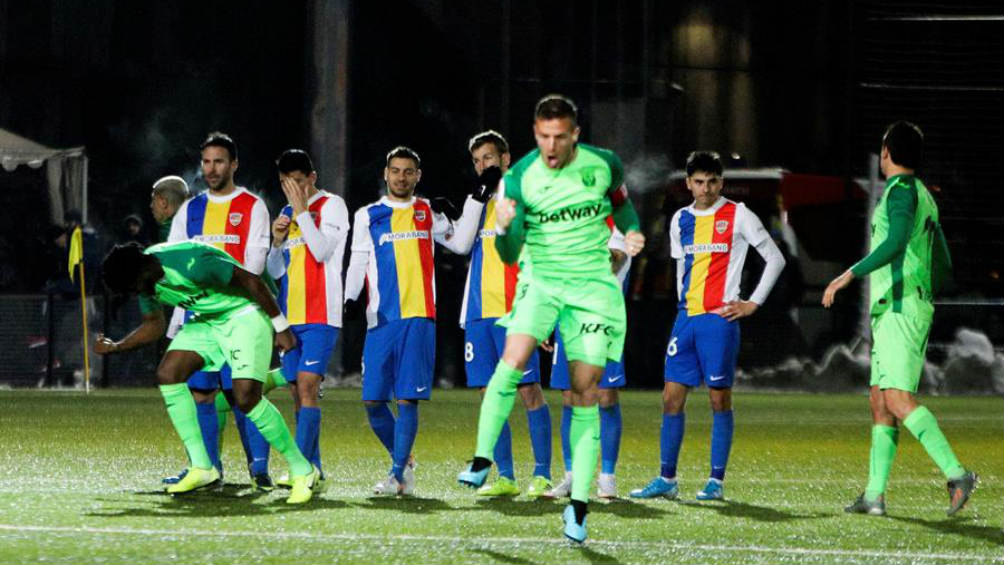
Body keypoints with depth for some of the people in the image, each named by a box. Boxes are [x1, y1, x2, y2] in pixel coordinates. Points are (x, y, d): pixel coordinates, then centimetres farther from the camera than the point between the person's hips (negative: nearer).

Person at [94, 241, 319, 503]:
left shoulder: (190, 265, -32)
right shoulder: (144, 277, -5)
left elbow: (252, 281, -24)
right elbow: (153, 325, 11)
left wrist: (281, 327, -17)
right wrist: (116, 347, -4)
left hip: (245, 312, -8)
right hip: (208, 320, 8)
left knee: (246, 397, -20)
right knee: (168, 374, -9)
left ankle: (303, 471, -5)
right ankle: (201, 467, -3)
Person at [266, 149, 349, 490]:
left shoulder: (331, 205, -2)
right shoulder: (286, 214, 18)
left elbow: (322, 250, -16)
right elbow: (275, 271, 18)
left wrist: (301, 210, -14)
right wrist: (277, 241, -1)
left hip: (320, 316, -7)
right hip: (290, 317, 7)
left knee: (307, 384, -17)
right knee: (298, 391, 6)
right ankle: (313, 469, 12)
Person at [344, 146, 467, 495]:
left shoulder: (427, 212, 12)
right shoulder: (368, 216, 12)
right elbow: (358, 261, 8)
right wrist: (350, 298, -8)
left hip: (418, 317, -1)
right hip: (381, 319, 1)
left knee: (407, 398, -9)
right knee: (373, 401, -1)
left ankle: (398, 475, -6)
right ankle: (403, 460, 20)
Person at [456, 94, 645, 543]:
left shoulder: (604, 165, -4)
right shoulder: (519, 178, -9)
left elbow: (621, 201, 19)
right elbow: (510, 255, -10)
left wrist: (631, 232, 0)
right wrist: (504, 229, -31)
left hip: (593, 286, 1)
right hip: (540, 281, 0)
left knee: (585, 393, -2)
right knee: (513, 360, -26)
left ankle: (579, 503, 3)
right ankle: (482, 460, -13)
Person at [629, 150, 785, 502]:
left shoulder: (737, 216, -2)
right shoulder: (681, 219, 13)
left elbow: (775, 259, 1)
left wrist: (752, 304, -3)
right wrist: (684, 303, 15)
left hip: (719, 317, -5)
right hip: (686, 316, 5)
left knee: (719, 399, -3)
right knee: (672, 397, 3)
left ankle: (717, 481, 2)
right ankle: (667, 479, 9)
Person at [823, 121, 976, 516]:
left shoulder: (902, 190, -8)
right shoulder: (923, 197, 21)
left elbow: (896, 242, -24)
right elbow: (942, 263, 24)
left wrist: (850, 274, -24)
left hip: (900, 308, -10)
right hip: (891, 313, 10)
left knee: (898, 398, -17)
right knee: (879, 401, 8)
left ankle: (956, 475, -24)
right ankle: (875, 494, 5)